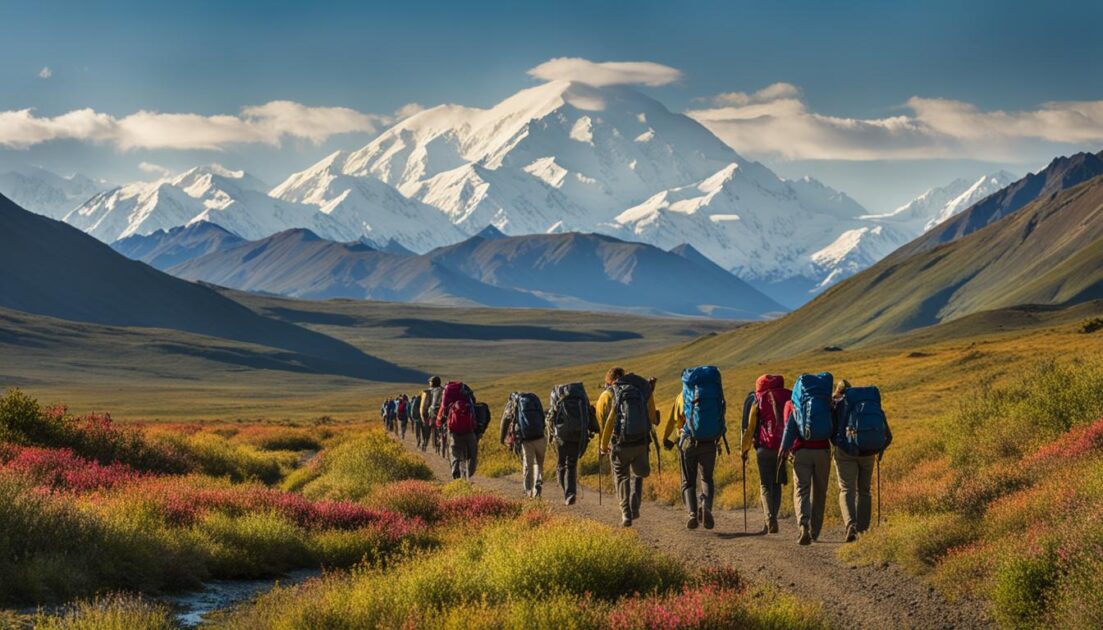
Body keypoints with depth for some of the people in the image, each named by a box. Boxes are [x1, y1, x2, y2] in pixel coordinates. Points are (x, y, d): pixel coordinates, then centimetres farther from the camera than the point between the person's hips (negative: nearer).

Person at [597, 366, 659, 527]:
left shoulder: (606, 396, 1)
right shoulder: (644, 391, 8)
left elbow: (602, 424, 2)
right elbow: (653, 419, 12)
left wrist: (603, 447, 15)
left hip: (619, 445, -2)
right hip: (641, 443, 2)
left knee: (622, 477, 18)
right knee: (637, 475, 24)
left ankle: (626, 514, 8)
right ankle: (635, 506, 4)